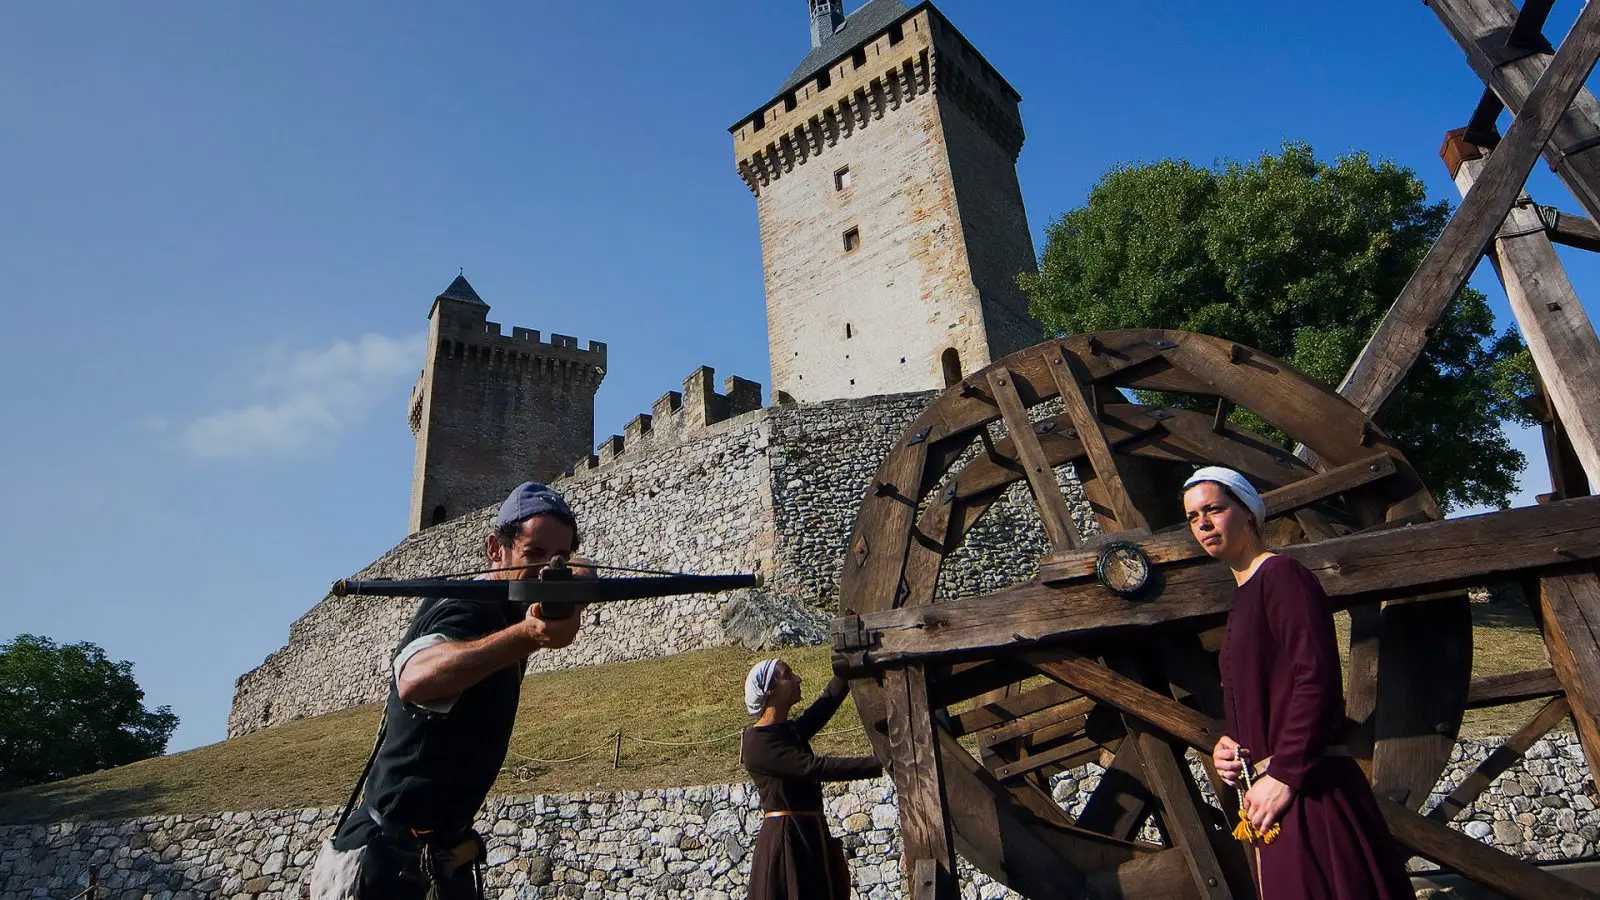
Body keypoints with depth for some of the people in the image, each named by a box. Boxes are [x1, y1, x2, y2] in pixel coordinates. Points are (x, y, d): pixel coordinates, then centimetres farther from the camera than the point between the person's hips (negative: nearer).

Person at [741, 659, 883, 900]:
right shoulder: (758, 742, -16)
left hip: (810, 837, 8)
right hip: (786, 841, -8)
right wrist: (879, 764, -24)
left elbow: (829, 700, 7)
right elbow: (816, 767, -22)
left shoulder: (790, 731, 12)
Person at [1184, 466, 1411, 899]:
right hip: (1273, 797, 9)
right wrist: (1228, 745, 9)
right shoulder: (1244, 595, 18)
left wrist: (1282, 774, -21)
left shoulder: (1281, 575, -9)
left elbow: (1316, 678, -20)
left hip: (1307, 793, -9)